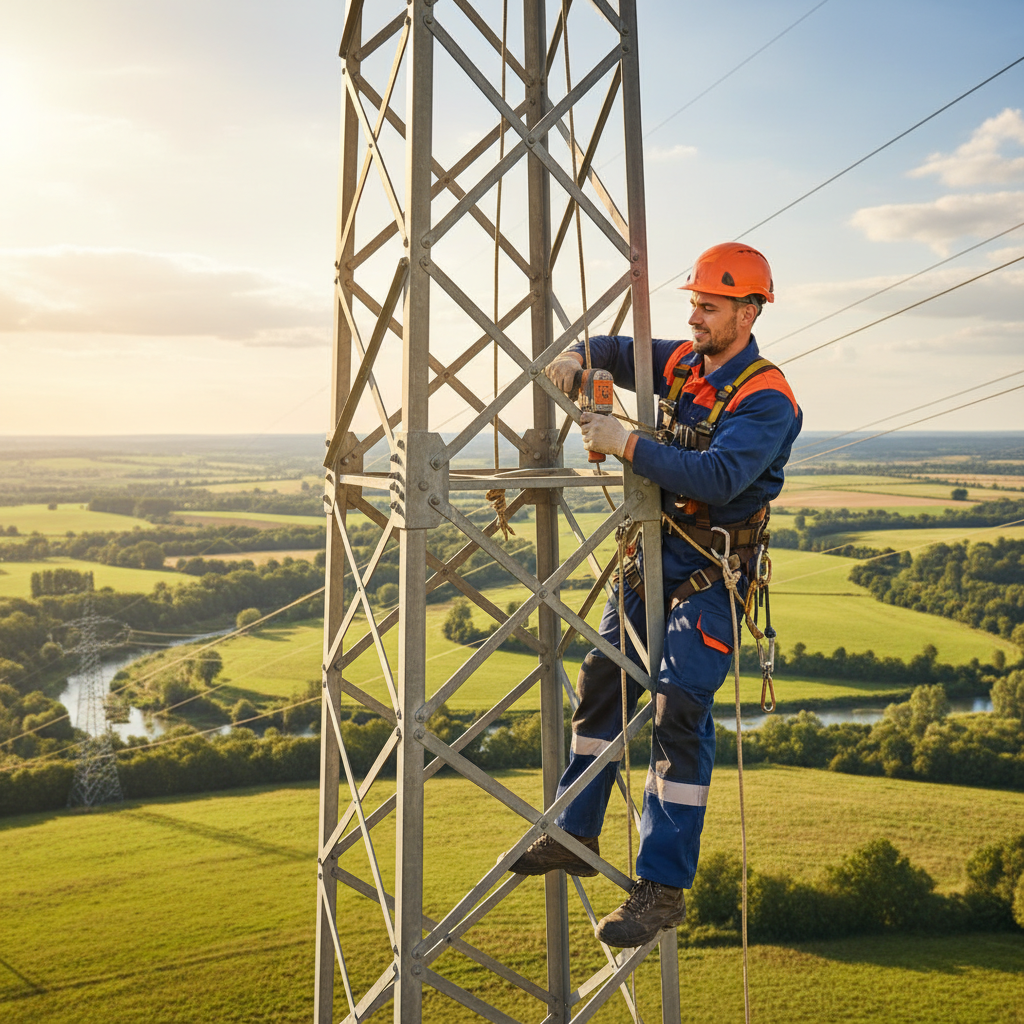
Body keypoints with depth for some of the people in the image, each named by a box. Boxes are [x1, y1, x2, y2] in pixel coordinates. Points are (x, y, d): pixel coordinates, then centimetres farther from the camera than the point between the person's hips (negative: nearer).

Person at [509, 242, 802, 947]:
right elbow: (622, 354, 25)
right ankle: (576, 836, 26)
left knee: (680, 714, -12)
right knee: (602, 684, 12)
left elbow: (718, 476, -31)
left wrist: (627, 444, -32)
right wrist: (579, 356, 2)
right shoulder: (684, 363, 7)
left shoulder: (765, 398, -16)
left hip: (711, 574, -8)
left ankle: (664, 889, -4)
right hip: (654, 552, 8)